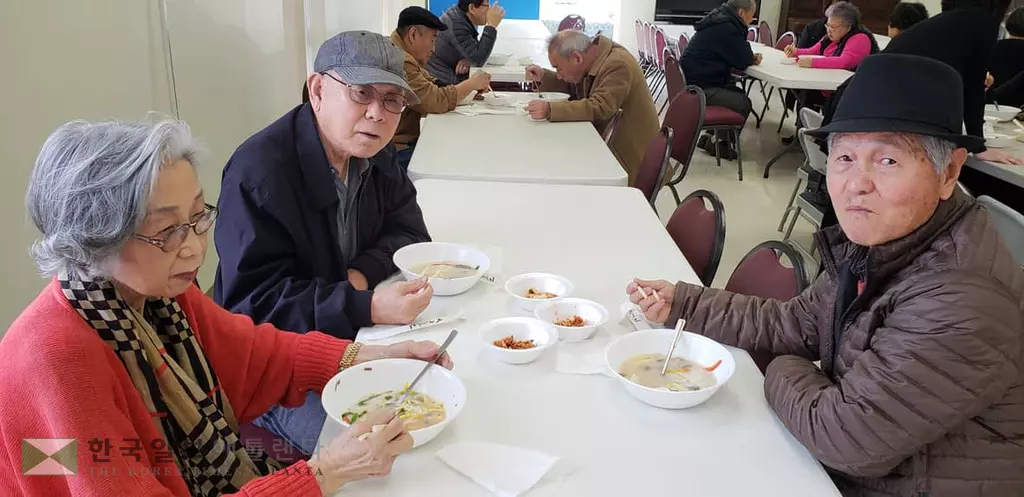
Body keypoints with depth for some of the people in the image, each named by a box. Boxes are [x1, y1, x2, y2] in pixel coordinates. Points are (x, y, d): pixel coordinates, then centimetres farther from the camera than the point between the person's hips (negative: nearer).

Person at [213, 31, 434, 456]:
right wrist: (368, 308, -35)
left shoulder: (372, 152, 1)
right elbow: (254, 304, -25)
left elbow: (407, 229, 7)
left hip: (348, 337, 7)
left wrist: (364, 273, -15)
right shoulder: (259, 174, -24)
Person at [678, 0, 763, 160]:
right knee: (743, 103, -9)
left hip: (697, 80, 11)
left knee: (739, 94, 19)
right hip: (699, 87, -11)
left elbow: (735, 56, 21)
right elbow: (742, 61, -17)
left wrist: (749, 57, 3)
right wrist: (753, 58, 5)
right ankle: (720, 143, 8)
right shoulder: (726, 28, -20)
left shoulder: (720, 21, 13)